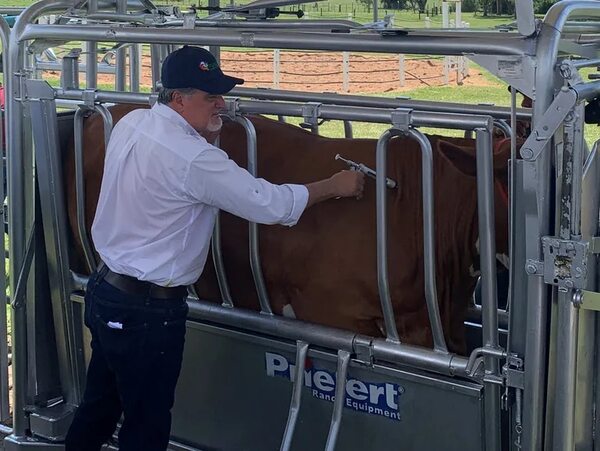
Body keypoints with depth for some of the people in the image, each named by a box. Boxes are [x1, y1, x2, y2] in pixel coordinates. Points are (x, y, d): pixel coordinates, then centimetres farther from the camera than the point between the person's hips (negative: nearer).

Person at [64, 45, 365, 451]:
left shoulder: (131, 124, 1)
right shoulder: (192, 159, -25)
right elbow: (271, 204, -20)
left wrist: (205, 129, 10)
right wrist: (335, 186, -8)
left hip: (105, 291, 9)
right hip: (148, 310, -9)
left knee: (99, 405, 23)